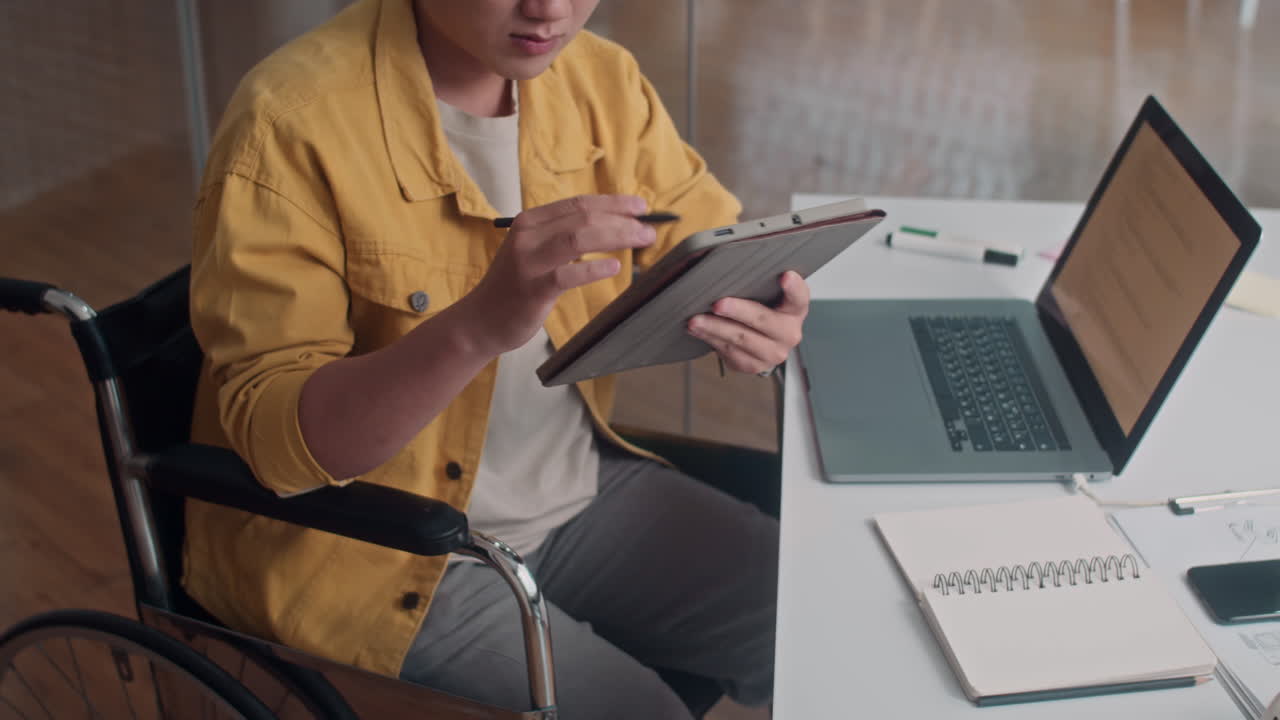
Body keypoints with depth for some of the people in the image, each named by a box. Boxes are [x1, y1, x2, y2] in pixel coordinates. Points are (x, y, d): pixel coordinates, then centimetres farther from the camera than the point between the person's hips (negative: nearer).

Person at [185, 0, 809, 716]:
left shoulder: (603, 80, -4)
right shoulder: (294, 119, -21)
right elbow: (273, 438, -24)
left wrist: (760, 316, -22)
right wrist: (478, 325, -41)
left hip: (581, 491, 6)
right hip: (375, 547, -5)